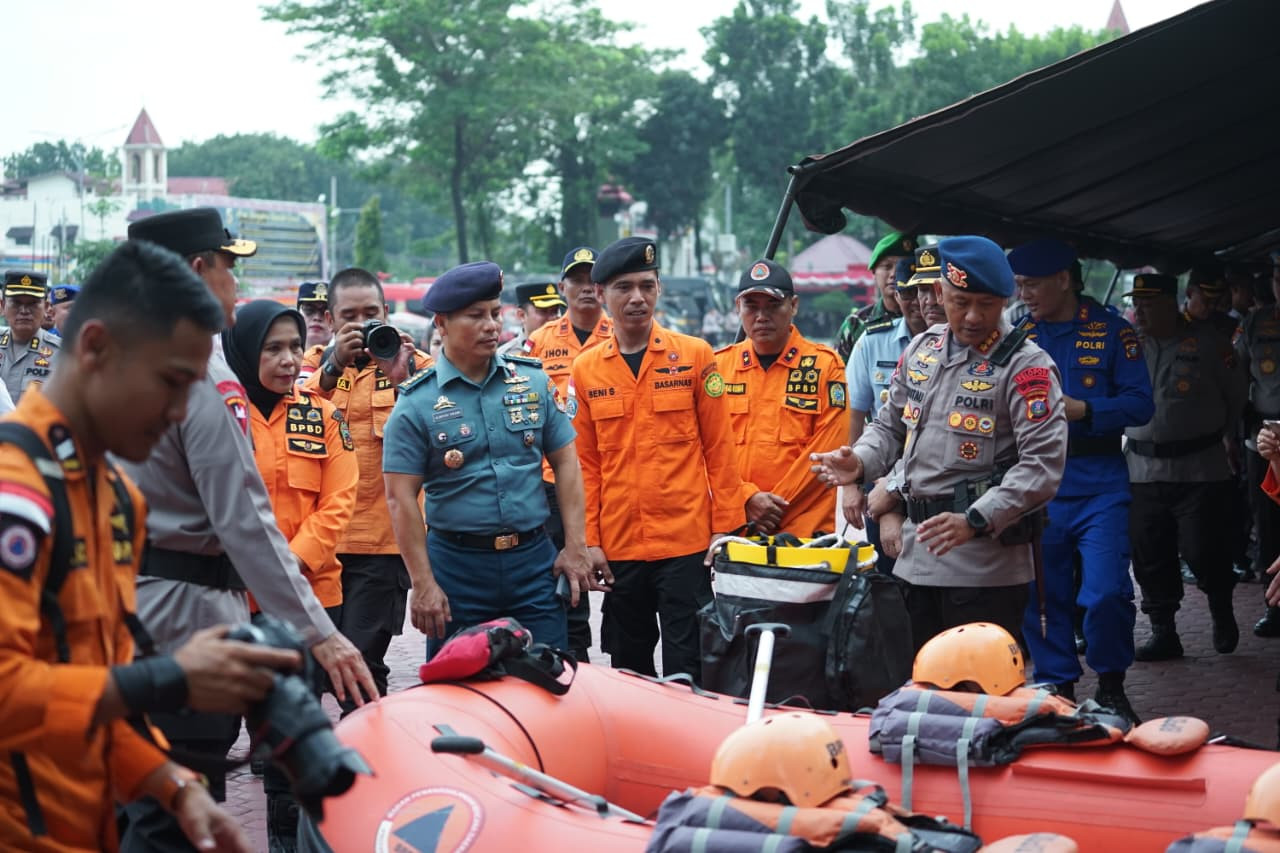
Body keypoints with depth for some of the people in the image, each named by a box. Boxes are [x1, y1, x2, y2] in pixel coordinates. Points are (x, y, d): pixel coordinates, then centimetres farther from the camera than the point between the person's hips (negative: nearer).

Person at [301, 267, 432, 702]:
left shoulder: (416, 365, 4)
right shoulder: (316, 363, 10)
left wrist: (402, 381, -22)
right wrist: (334, 368, -23)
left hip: (383, 540, -3)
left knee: (361, 661, -10)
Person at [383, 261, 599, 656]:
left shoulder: (533, 381, 6)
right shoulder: (417, 403, -4)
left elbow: (565, 462, 10)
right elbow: (401, 498, -6)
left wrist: (575, 547, 3)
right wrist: (423, 584, -10)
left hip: (534, 560, 3)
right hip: (456, 566, -2)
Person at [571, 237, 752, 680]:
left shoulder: (695, 355, 0)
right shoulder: (585, 369, 5)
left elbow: (719, 448, 1)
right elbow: (585, 464, 6)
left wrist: (726, 526, -3)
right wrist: (590, 540, 1)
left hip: (686, 541, -3)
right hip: (618, 546, 3)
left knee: (686, 667, -1)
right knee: (629, 667, 13)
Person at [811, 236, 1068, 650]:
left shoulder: (1026, 365, -9)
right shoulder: (922, 349, 12)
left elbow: (1043, 463, -18)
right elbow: (891, 424, 23)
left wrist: (974, 521, -27)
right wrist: (861, 463, 0)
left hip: (986, 565, -7)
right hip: (916, 554, 7)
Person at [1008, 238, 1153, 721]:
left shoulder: (1110, 331, -1)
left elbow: (1140, 403, -5)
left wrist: (1081, 410, -17)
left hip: (1099, 485, -3)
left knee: (1106, 593, -10)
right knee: (1042, 595, 6)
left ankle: (1111, 686, 11)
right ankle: (1056, 686, 20)